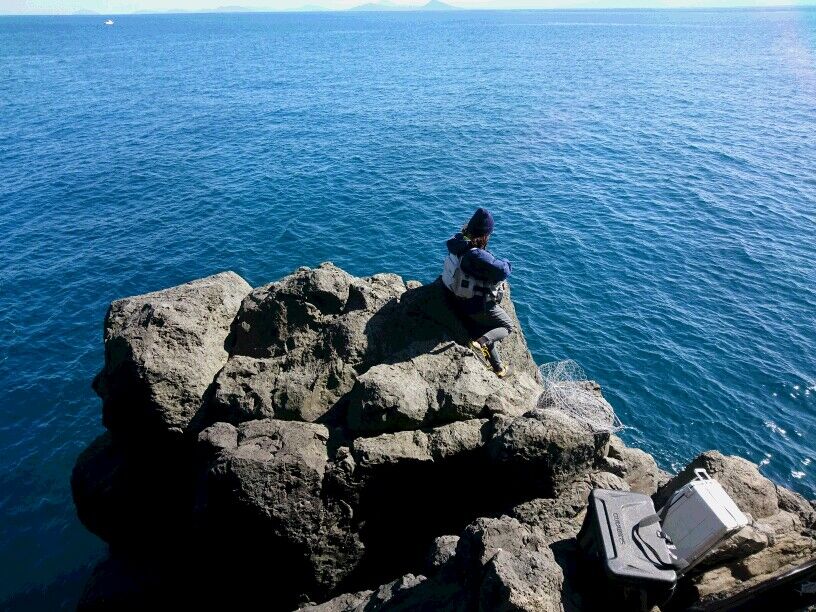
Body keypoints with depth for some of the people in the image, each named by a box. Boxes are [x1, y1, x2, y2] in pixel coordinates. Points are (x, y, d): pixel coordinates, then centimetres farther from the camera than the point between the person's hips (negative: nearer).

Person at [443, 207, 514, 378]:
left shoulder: (458, 243, -10)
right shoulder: (477, 255, -36)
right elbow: (503, 271, -39)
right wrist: (506, 263, -14)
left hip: (458, 300, 8)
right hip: (477, 306, -8)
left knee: (485, 330, 26)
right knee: (508, 326, 15)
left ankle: (497, 367, 40)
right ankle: (481, 342, -10)